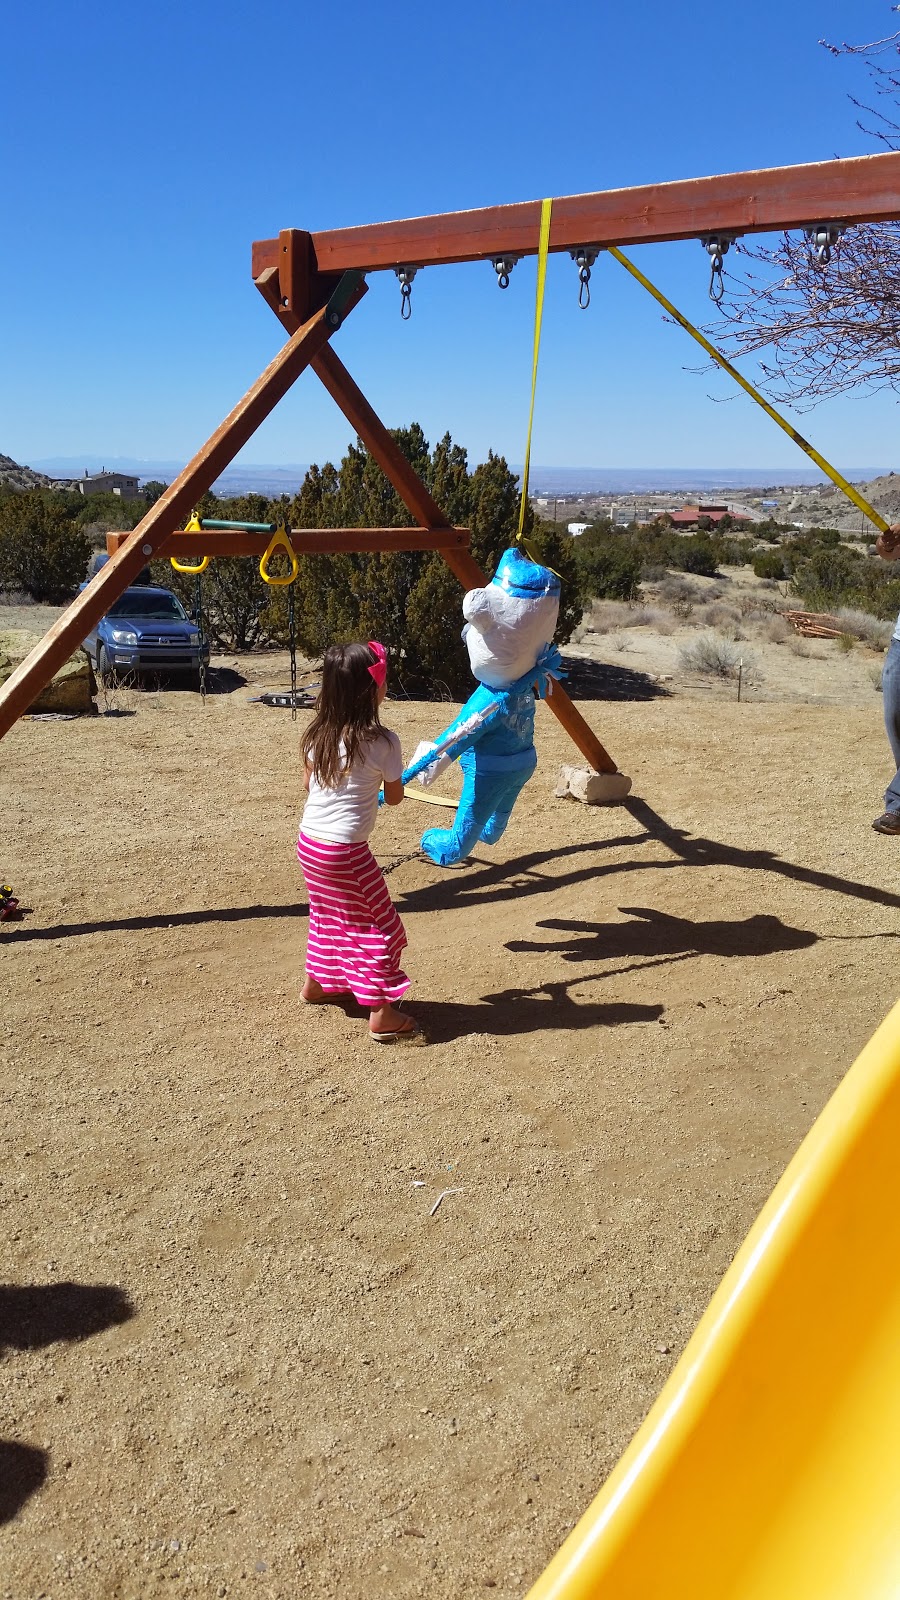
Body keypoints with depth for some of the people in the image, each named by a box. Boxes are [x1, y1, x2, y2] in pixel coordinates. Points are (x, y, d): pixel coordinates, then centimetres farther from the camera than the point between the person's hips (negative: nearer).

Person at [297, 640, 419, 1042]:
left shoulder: (318, 734, 2)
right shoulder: (381, 741, -16)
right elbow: (394, 797, -3)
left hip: (308, 841, 7)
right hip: (345, 850, -7)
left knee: (328, 915, 27)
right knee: (378, 925, 6)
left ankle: (316, 983, 44)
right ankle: (382, 1014, 6)